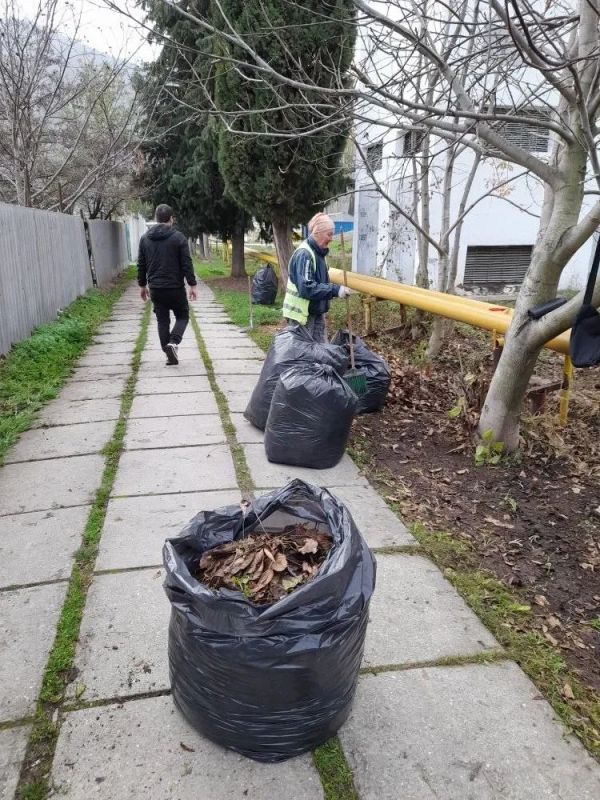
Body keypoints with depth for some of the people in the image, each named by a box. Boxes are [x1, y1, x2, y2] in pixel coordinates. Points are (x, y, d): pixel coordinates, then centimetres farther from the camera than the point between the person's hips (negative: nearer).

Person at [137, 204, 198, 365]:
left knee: (162, 320, 11)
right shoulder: (178, 237, -7)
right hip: (175, 288, -3)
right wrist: (192, 285, -4)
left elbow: (141, 265, 9)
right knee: (182, 316, 12)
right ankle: (173, 342, -11)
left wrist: (142, 285, 18)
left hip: (155, 289, 3)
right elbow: (187, 264, -9)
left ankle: (169, 354, 11)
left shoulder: (145, 238, 6)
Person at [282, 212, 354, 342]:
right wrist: (335, 290, -29)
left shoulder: (318, 253, 10)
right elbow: (306, 288, -28)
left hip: (316, 313, 9)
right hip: (302, 313, -9)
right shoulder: (304, 254, -20)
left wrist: (337, 289, 5)